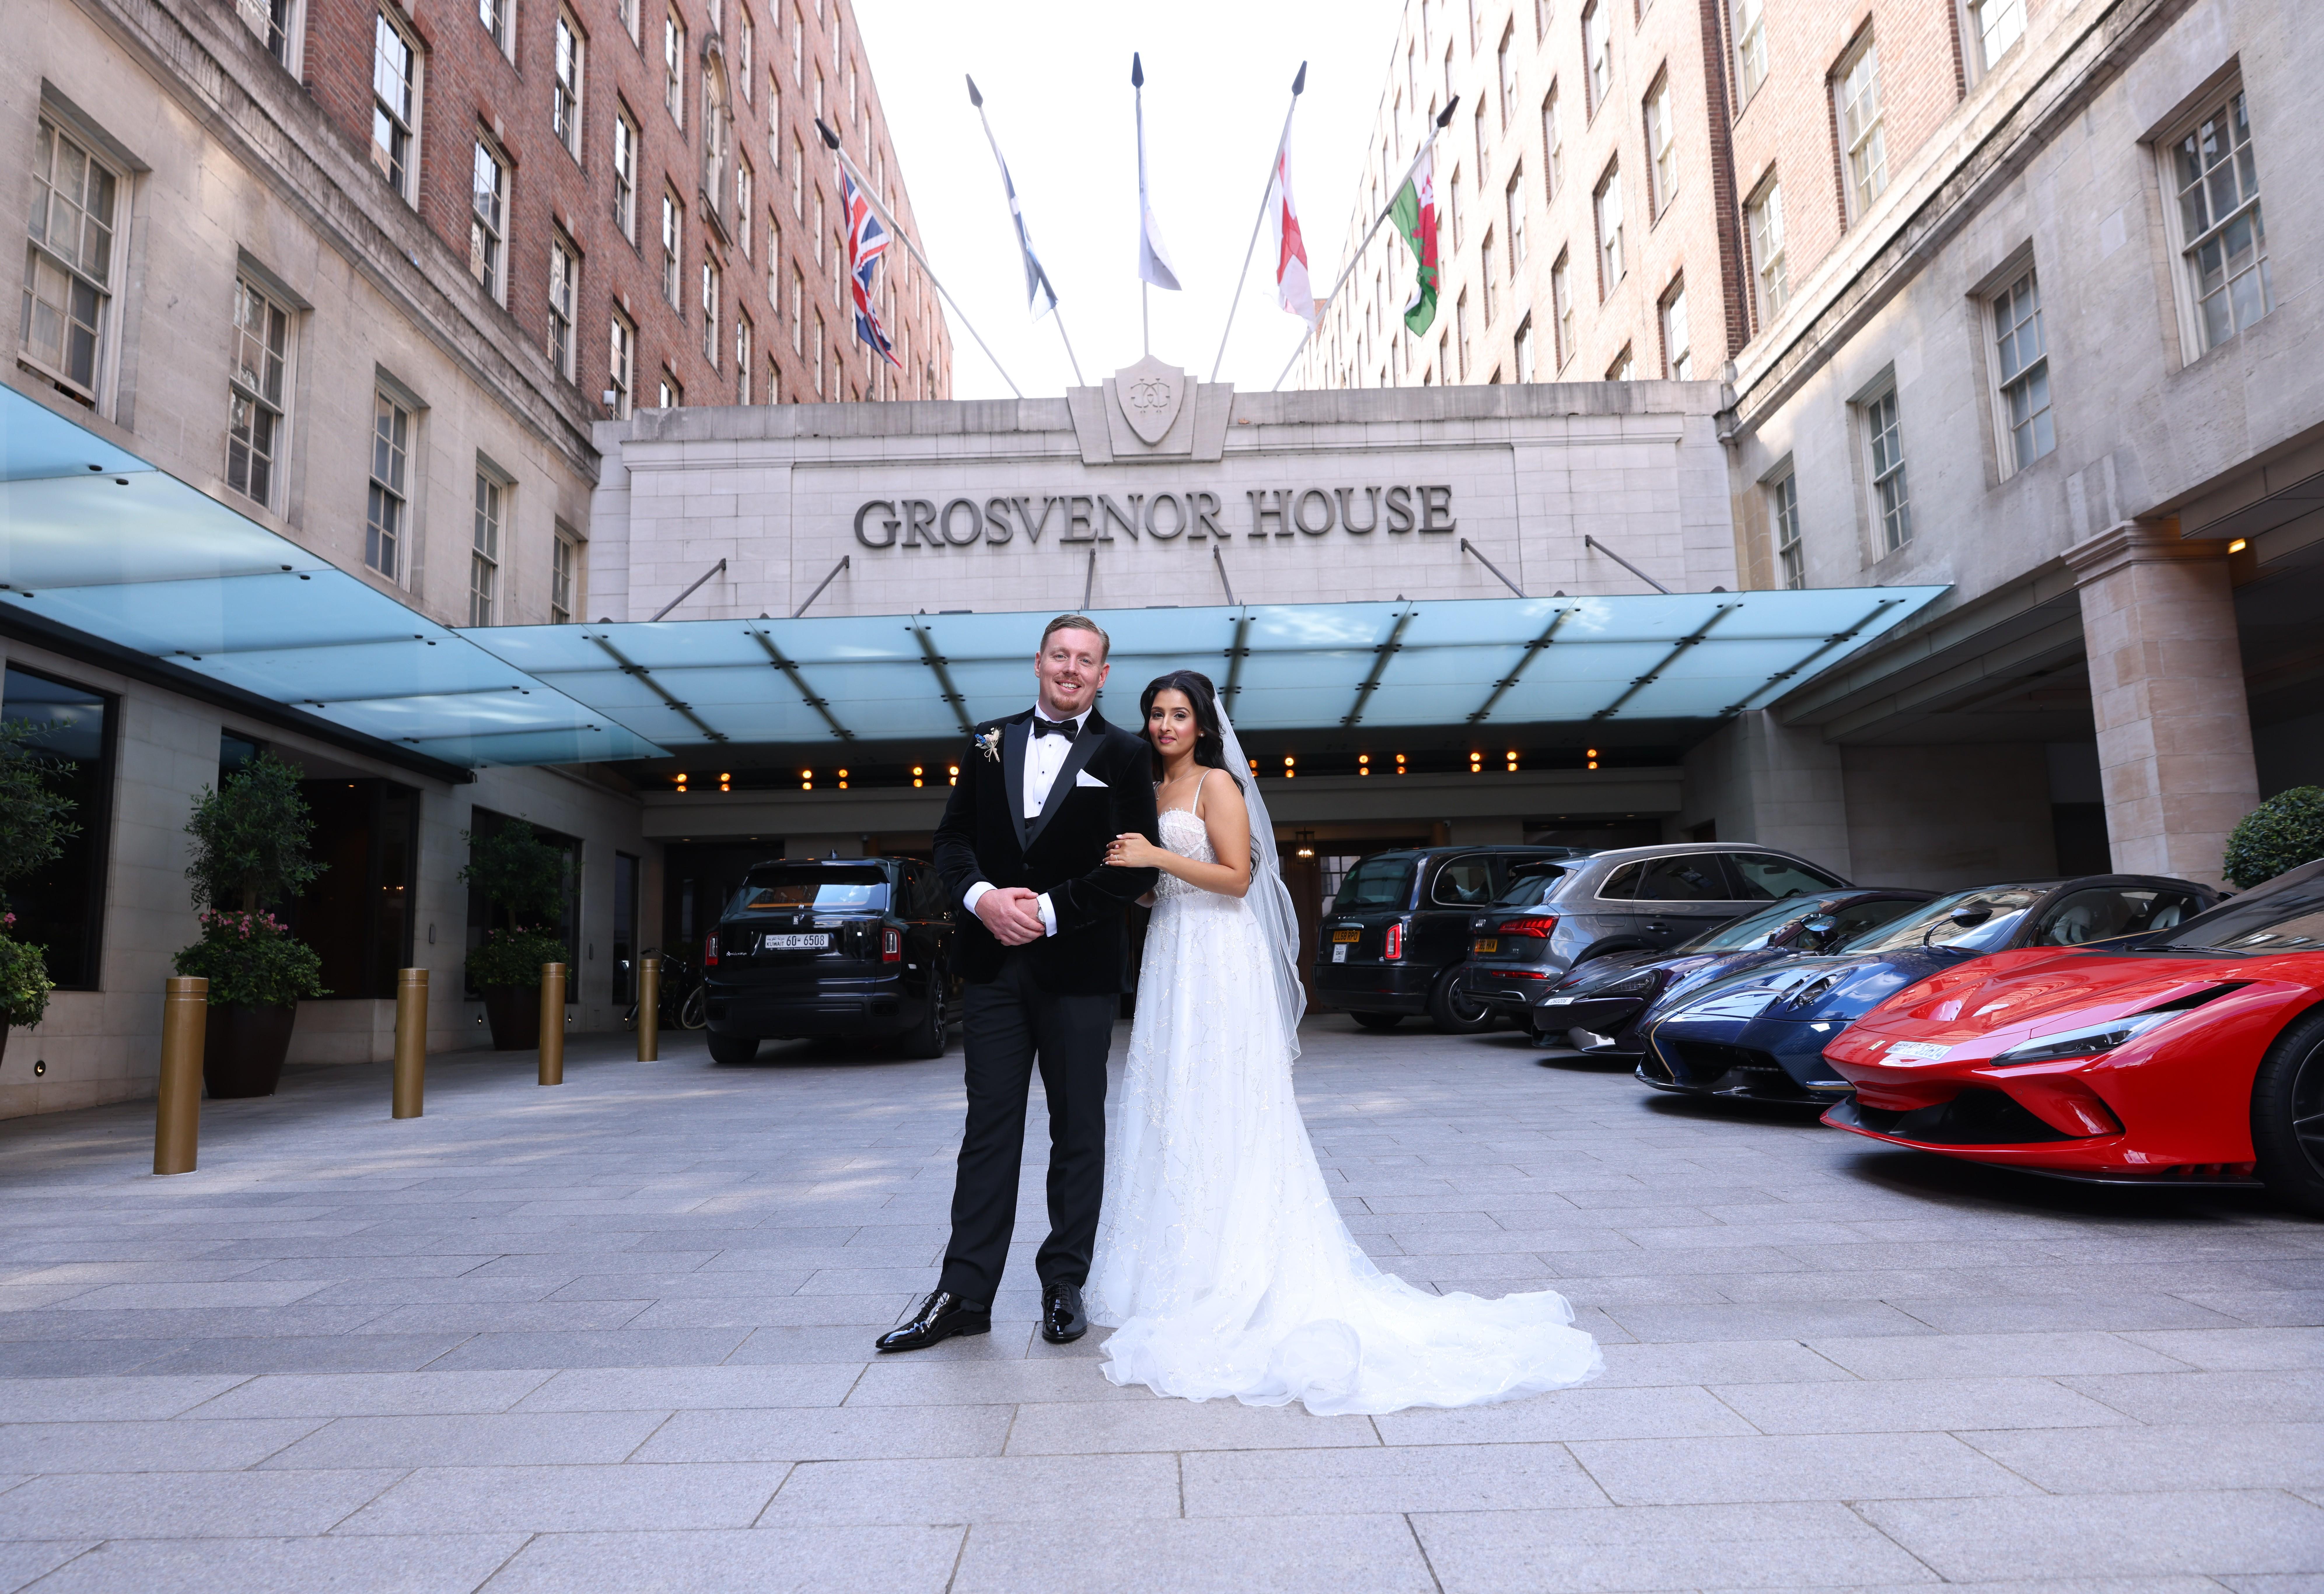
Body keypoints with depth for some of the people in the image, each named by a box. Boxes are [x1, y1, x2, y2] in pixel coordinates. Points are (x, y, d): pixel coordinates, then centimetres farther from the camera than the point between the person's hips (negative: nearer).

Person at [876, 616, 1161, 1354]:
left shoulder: (1122, 754, 0)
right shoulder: (990, 742, 11)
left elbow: (1136, 867, -6)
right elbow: (953, 837, 9)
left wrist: (1050, 911, -14)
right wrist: (982, 896, -11)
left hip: (1078, 967, -2)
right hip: (995, 962, 3)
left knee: (1078, 1132, 9)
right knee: (989, 1127, 7)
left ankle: (1065, 1284, 22)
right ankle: (965, 1293, 13)